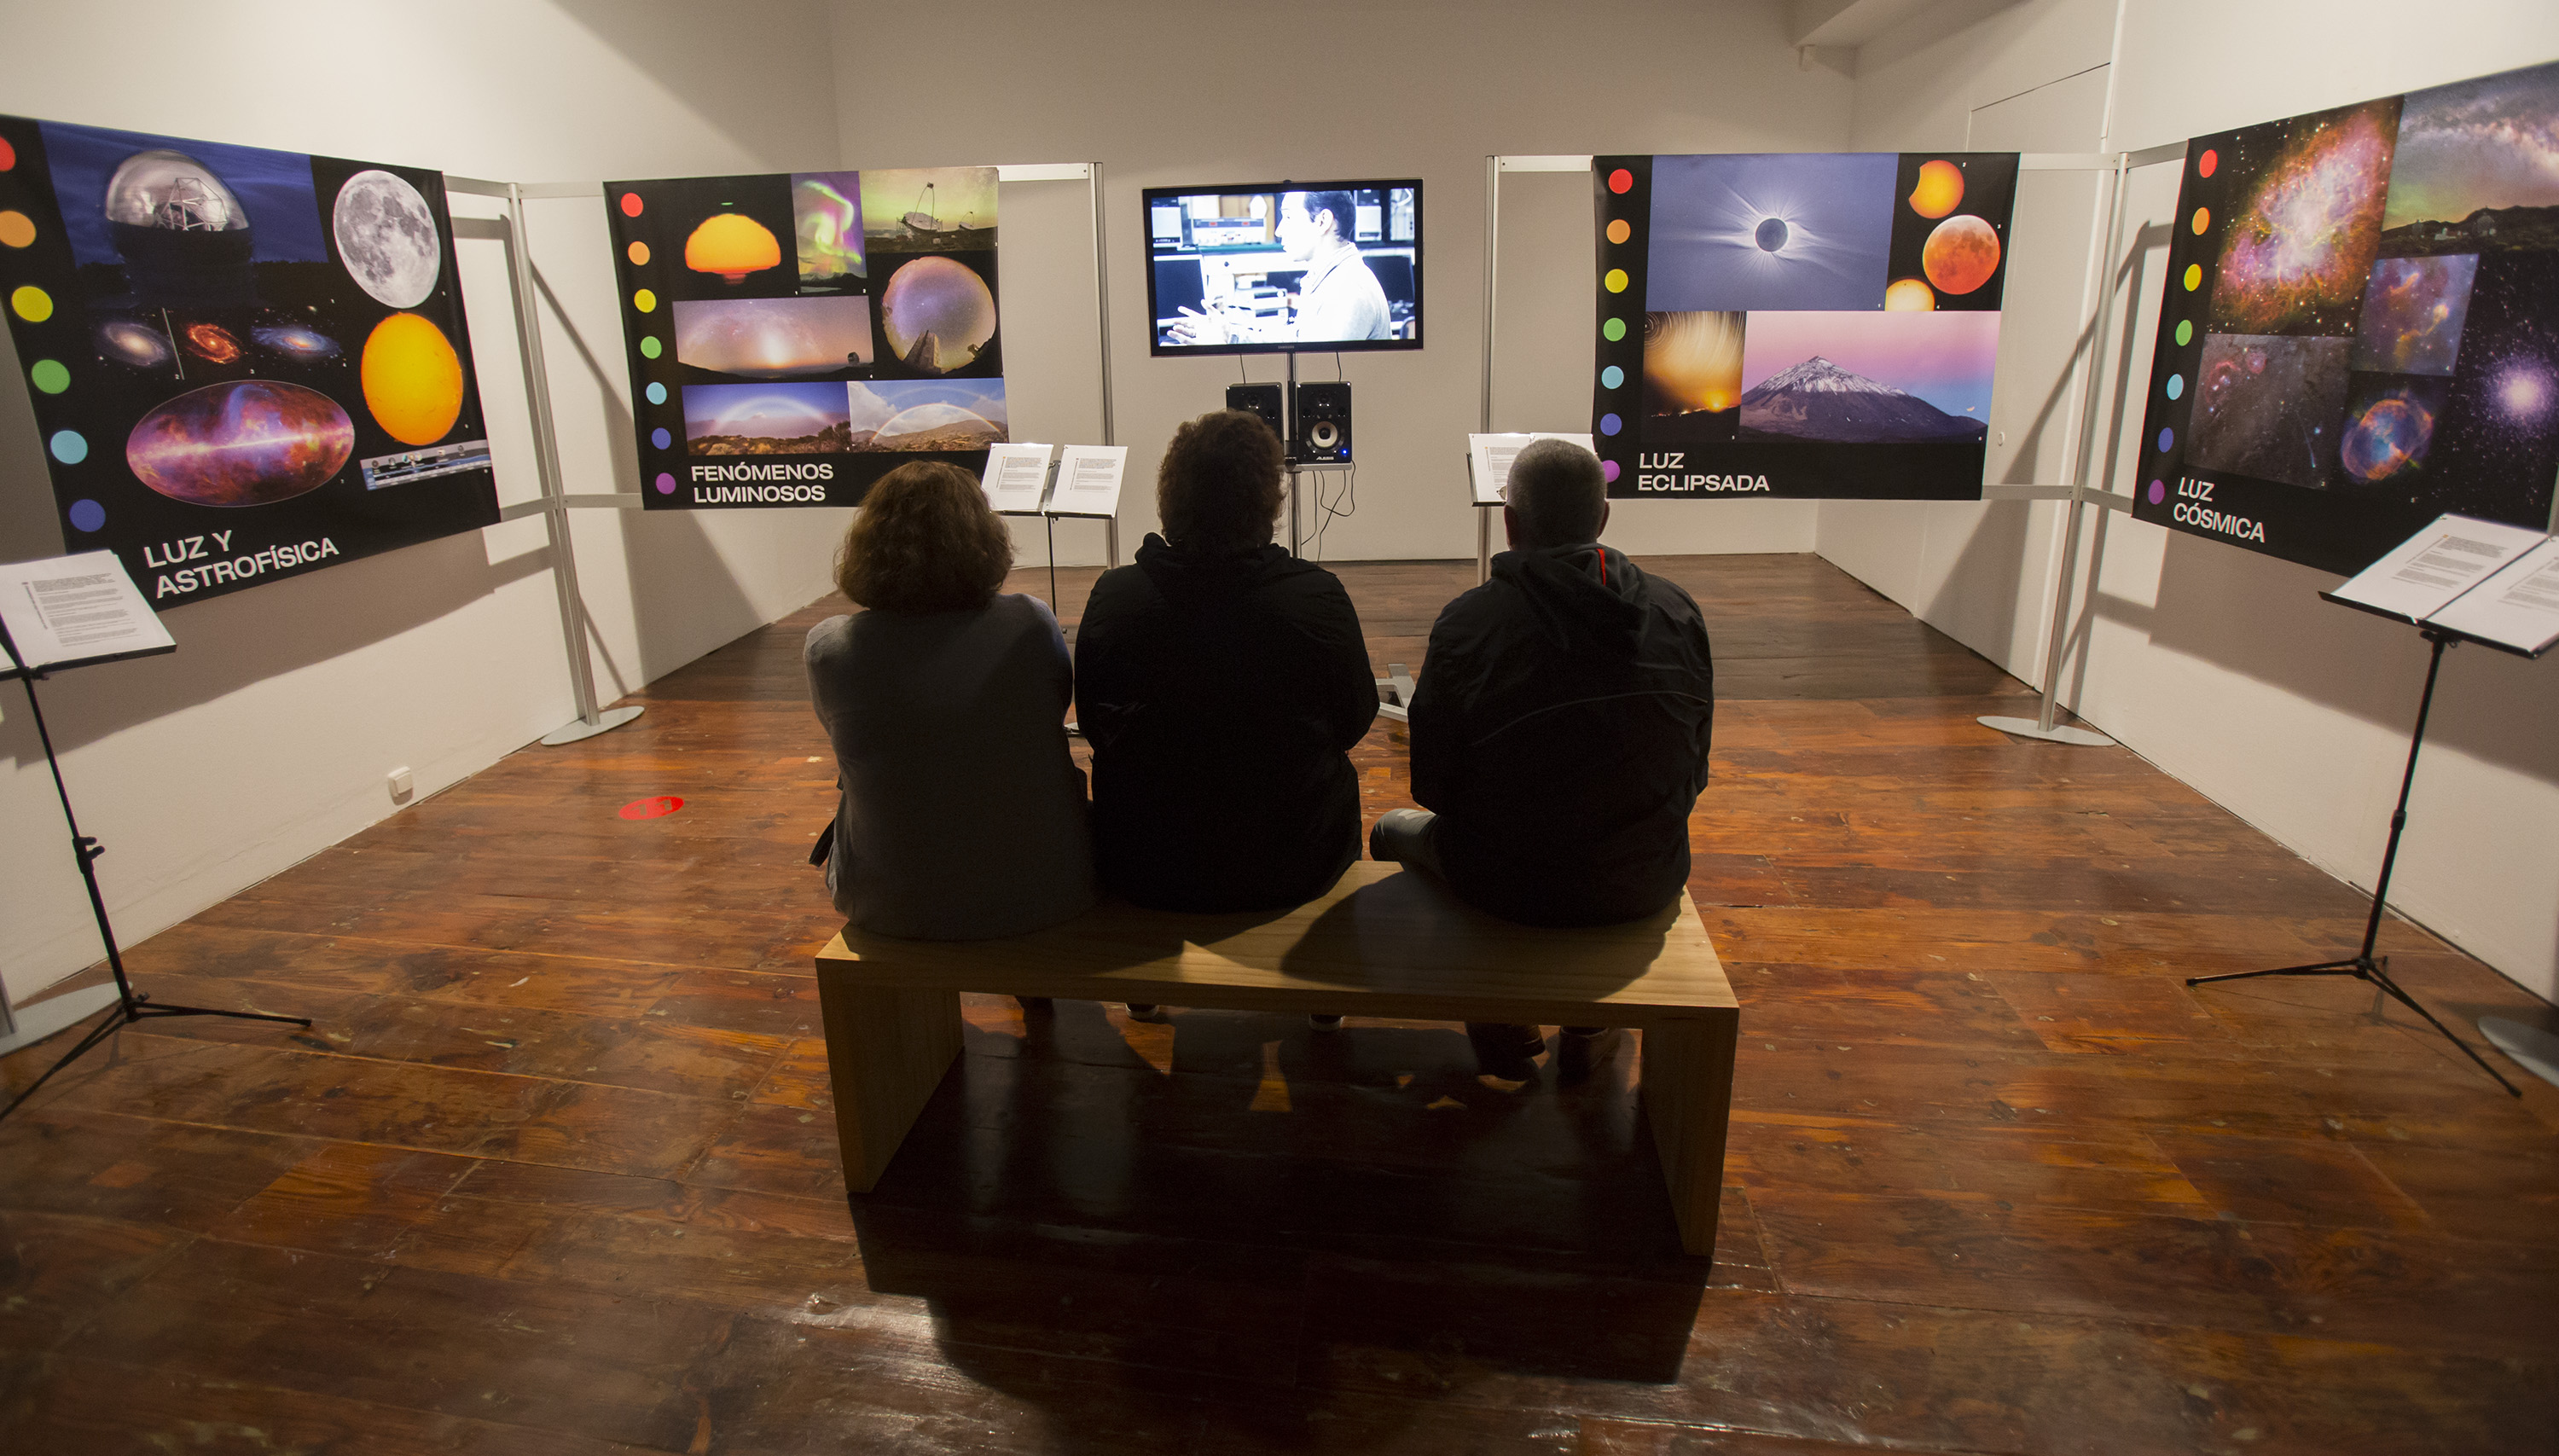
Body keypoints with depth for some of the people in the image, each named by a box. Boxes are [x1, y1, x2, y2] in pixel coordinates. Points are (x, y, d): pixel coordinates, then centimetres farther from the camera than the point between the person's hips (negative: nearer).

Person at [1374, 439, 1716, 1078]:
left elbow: (1431, 786, -9)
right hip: (1647, 884, 4)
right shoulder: (1679, 613, -8)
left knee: (1394, 828, 26)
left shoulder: (1468, 623, -19)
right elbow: (1691, 773, 2)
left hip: (1510, 887, -3)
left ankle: (1499, 1024, 24)